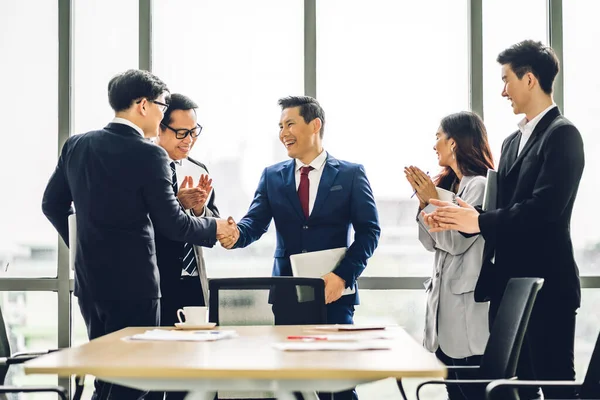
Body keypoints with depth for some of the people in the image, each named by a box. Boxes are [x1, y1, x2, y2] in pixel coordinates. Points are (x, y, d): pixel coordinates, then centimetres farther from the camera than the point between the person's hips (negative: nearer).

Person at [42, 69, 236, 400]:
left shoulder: (76, 145, 5)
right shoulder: (148, 155, -15)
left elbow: (52, 205, 12)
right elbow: (172, 224, -13)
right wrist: (214, 228, 4)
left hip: (88, 279, 7)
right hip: (132, 283, -7)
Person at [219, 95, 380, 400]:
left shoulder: (351, 174, 1)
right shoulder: (272, 176, 10)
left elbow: (369, 230, -3)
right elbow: (256, 222, 0)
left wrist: (344, 276, -15)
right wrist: (236, 234, -24)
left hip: (333, 293, -3)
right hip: (286, 293, 3)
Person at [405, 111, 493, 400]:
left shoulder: (480, 186, -12)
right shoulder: (448, 185, 15)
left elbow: (457, 241, -17)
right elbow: (431, 243, 13)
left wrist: (432, 201, -9)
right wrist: (424, 202, 2)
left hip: (467, 304, -9)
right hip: (444, 299, 9)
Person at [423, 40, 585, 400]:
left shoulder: (562, 134, -10)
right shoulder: (513, 141, 17)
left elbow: (545, 207, -22)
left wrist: (481, 222, -17)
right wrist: (460, 219, -2)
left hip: (547, 285, -9)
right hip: (508, 285, 9)